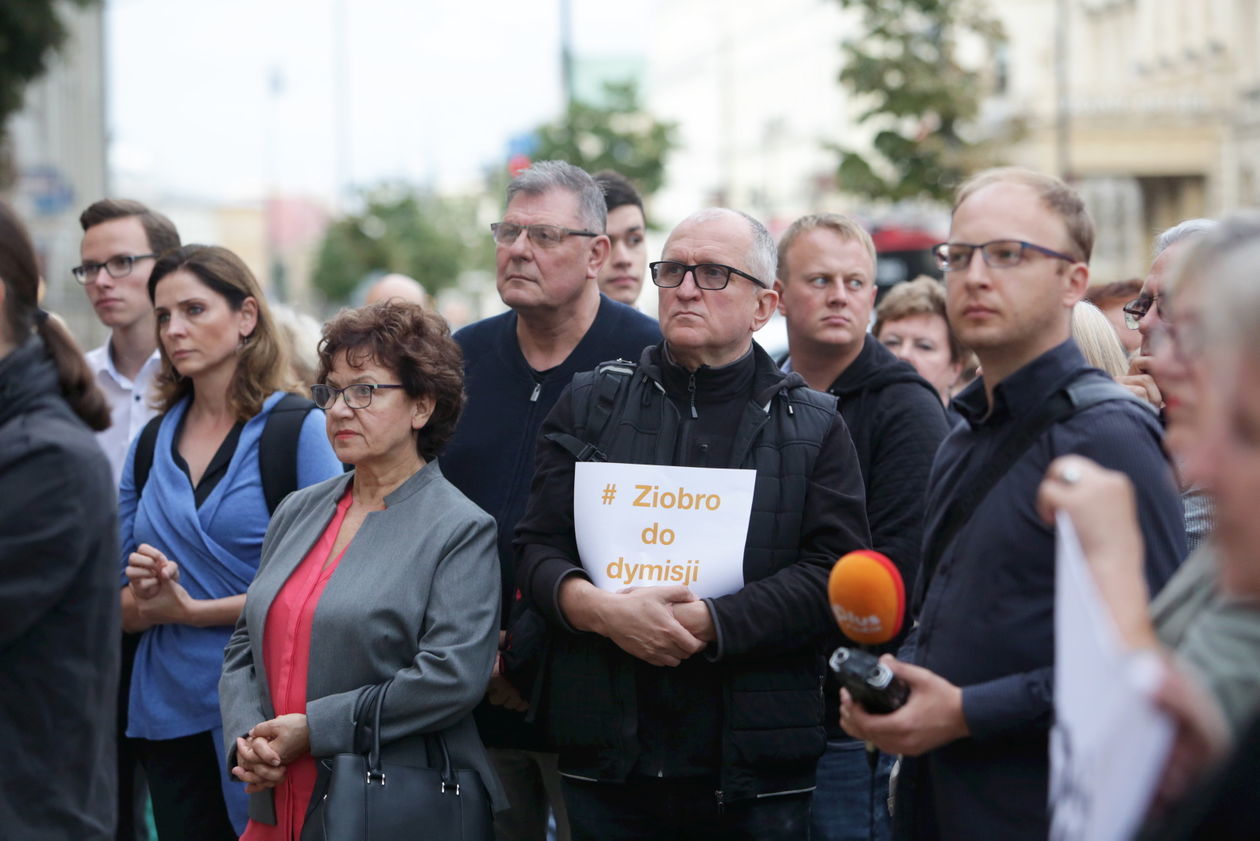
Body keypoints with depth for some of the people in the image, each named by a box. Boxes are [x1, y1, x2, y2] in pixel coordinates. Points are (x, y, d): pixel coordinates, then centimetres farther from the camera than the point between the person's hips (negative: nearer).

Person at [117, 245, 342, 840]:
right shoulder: (151, 444, 10)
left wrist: (194, 610, -13)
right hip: (167, 715, 5)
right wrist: (144, 599, -11)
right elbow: (121, 609, 12)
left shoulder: (300, 429, -6)